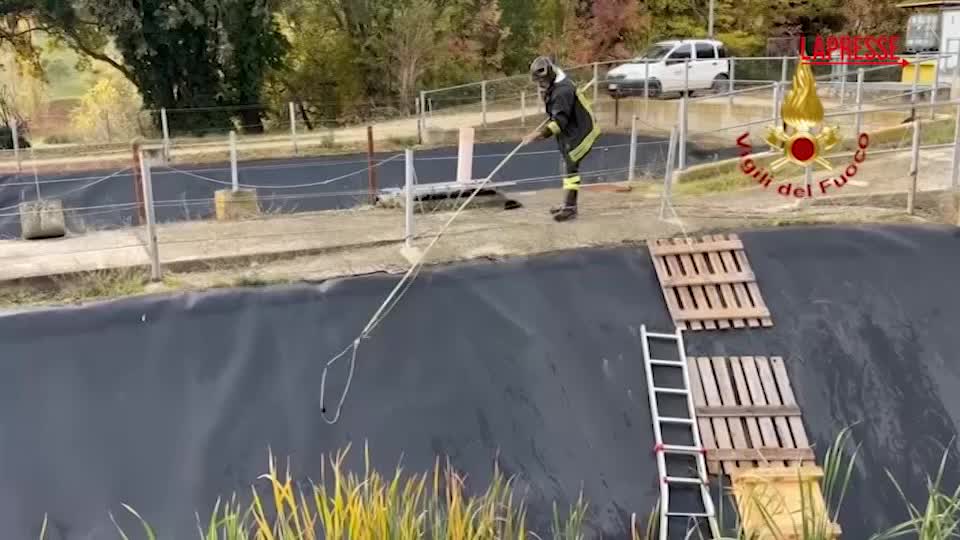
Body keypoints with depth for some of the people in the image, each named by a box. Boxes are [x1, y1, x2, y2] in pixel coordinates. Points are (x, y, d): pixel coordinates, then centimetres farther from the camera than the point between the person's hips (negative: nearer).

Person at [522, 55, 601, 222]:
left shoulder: (562, 91, -27)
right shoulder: (553, 86, 5)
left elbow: (560, 121, -35)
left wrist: (539, 134, -42)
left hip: (581, 131, -11)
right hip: (570, 132, 11)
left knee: (570, 166, -14)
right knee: (568, 165, 15)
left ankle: (570, 207, -14)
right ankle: (569, 203, 25)